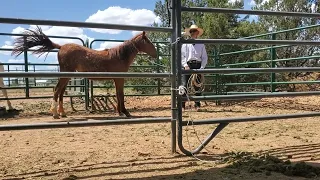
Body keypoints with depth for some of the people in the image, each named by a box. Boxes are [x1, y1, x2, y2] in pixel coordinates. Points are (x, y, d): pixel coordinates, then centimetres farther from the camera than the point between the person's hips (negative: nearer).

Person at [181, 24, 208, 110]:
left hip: (198, 66, 1)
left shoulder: (201, 45, 11)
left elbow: (205, 57, 8)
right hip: (188, 65, -1)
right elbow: (182, 56, 5)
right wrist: (185, 65, -8)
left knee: (197, 86, 2)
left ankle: (197, 105, 9)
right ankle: (182, 105, -4)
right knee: (185, 85, -6)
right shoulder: (185, 44, 11)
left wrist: (202, 67, -4)